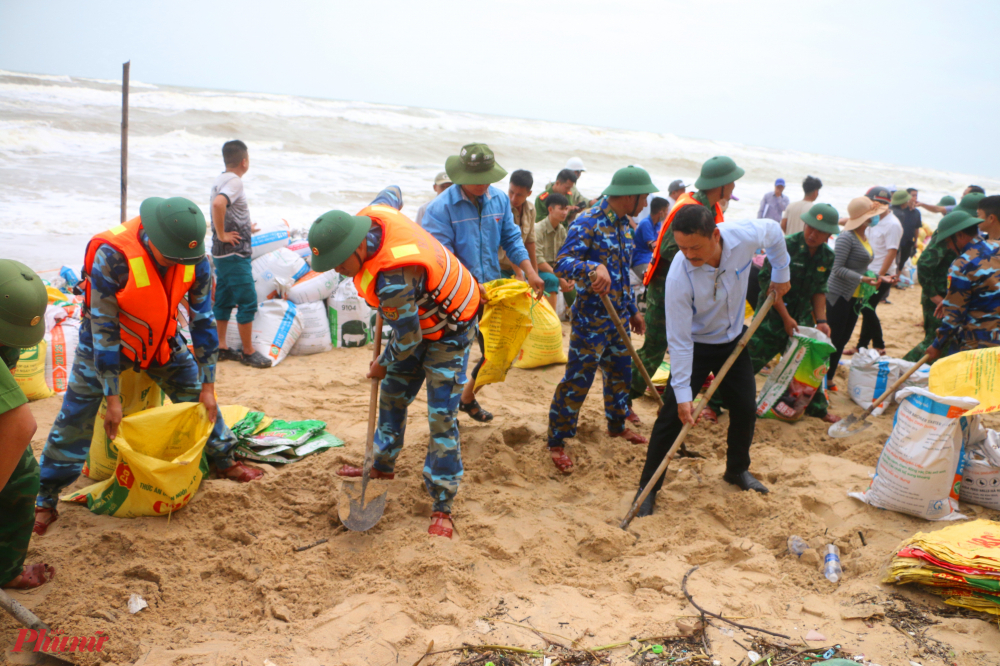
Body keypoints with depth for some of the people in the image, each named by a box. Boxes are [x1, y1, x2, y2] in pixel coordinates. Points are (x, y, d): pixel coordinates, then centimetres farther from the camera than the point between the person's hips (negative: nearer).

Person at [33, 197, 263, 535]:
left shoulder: (196, 260, -23)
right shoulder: (112, 255, -36)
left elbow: (203, 322, -11)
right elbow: (103, 329, -29)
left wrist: (208, 386, -8)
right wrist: (112, 398, -26)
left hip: (161, 339, 4)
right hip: (105, 340, -3)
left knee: (198, 398, 6)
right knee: (76, 415, -6)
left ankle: (224, 460, 28)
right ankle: (45, 501, 7)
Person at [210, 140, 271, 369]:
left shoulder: (220, 180, 13)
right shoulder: (235, 181, -15)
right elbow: (218, 204, -33)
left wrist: (245, 228, 25)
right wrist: (221, 235, -24)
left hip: (221, 253, 10)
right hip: (234, 253, -10)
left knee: (224, 300, 14)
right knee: (247, 301, -4)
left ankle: (221, 348, 20)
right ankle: (248, 352, 1)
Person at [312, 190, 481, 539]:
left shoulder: (392, 283, -41)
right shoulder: (370, 215, -18)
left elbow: (408, 340, -27)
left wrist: (383, 365, -5)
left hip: (448, 331, -9)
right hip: (416, 319, 10)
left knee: (441, 417, -9)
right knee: (392, 397, 18)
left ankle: (442, 508, -2)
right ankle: (383, 466, 38)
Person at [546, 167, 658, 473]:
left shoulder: (624, 225, 10)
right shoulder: (587, 223, -17)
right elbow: (562, 264, -26)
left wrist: (632, 310, 23)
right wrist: (594, 268, -44)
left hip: (618, 318, 8)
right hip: (591, 319, -8)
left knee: (620, 374, 20)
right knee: (577, 380, -3)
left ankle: (617, 424, 41)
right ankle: (557, 442, 8)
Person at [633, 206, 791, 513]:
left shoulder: (745, 236, -27)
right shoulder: (679, 276, -35)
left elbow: (774, 231, 0)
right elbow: (679, 340, -28)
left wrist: (781, 274, 7)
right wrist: (682, 393, -26)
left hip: (734, 340, 4)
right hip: (695, 346, -4)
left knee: (746, 409, 10)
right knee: (672, 415, -8)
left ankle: (737, 470, 35)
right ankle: (648, 486, 6)